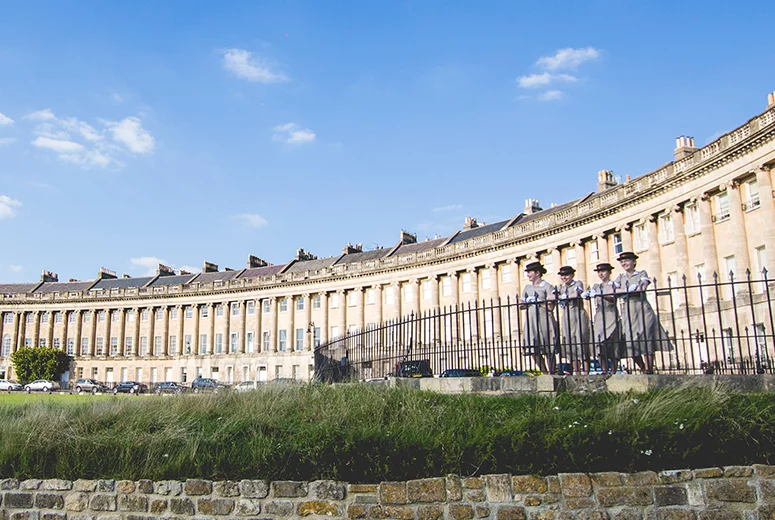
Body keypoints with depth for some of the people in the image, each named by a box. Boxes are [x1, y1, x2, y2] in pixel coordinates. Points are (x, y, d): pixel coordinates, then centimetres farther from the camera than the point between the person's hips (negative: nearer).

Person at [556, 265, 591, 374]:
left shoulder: (578, 283, 4)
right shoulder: (560, 287, 17)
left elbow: (576, 294, -16)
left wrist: (561, 296, -4)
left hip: (578, 315, -5)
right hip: (566, 317, 5)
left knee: (581, 342, -10)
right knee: (569, 344, 2)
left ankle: (585, 372, -9)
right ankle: (577, 373, 8)